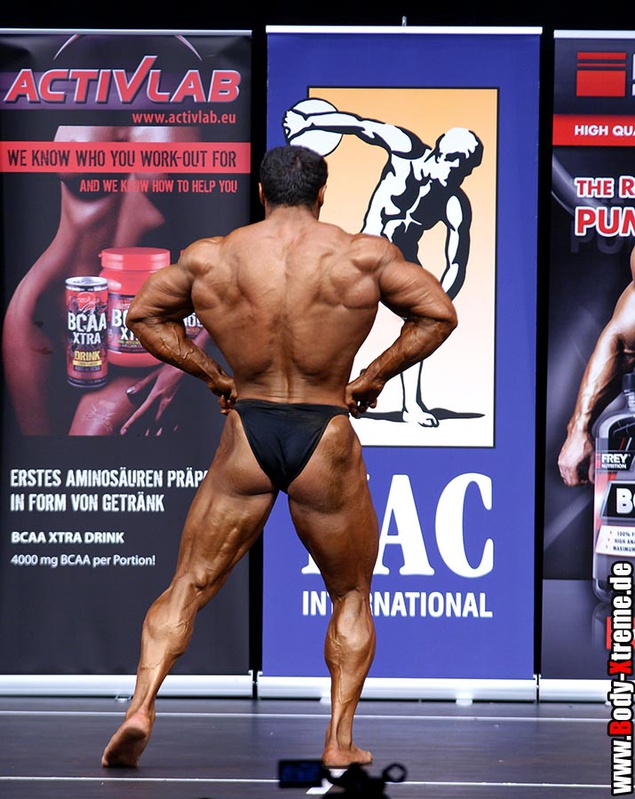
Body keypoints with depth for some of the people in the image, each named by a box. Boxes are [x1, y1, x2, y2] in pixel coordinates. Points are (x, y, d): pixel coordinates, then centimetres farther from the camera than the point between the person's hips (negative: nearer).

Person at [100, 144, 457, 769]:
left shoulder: (210, 258, 1)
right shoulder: (364, 255, -5)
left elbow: (145, 315, 13)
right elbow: (438, 314, 0)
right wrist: (373, 377, 6)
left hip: (246, 438, 1)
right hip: (327, 443, -1)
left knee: (186, 590, 11)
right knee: (351, 597, 19)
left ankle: (141, 705, -7)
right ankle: (340, 739, 12)